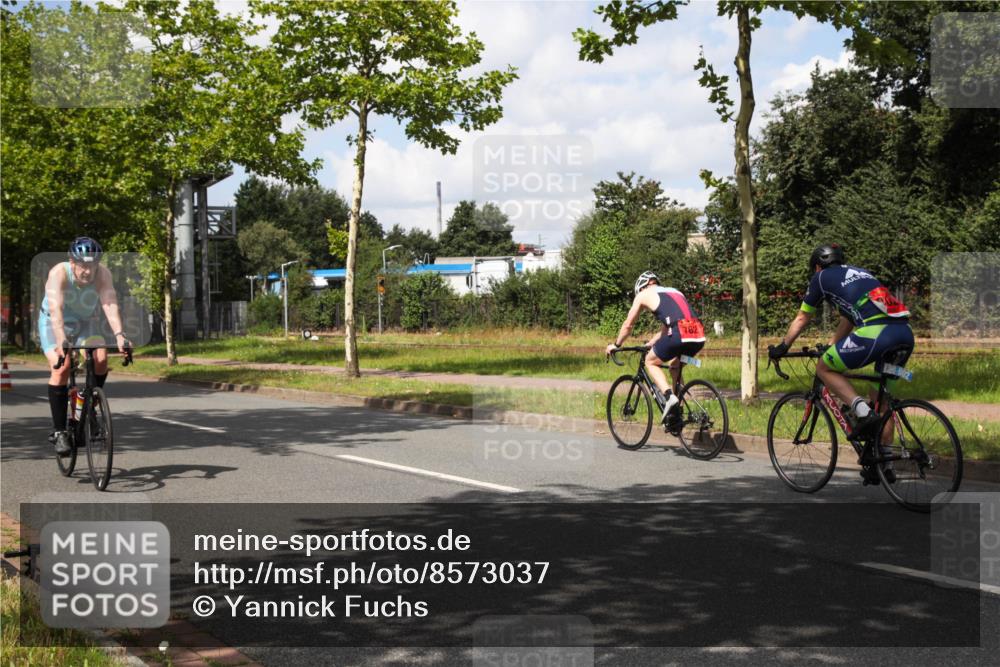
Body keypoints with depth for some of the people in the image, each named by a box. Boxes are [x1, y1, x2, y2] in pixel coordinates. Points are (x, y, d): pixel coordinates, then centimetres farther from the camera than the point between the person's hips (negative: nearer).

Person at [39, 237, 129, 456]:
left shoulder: (103, 274, -25)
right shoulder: (59, 273, -30)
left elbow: (111, 306, -37)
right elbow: (56, 310, -42)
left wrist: (119, 335, -53)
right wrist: (61, 342, -57)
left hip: (86, 322, 2)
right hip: (54, 323, -2)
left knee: (101, 359, -23)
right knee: (61, 368, -23)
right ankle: (58, 431, -14)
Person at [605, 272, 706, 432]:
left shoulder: (643, 295, 18)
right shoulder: (674, 292, 36)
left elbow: (628, 325, 26)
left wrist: (616, 345, 40)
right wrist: (650, 343, 53)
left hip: (679, 334, -6)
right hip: (699, 336, 6)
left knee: (651, 361, 18)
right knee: (675, 364, 31)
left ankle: (668, 396, -5)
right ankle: (676, 412, 25)